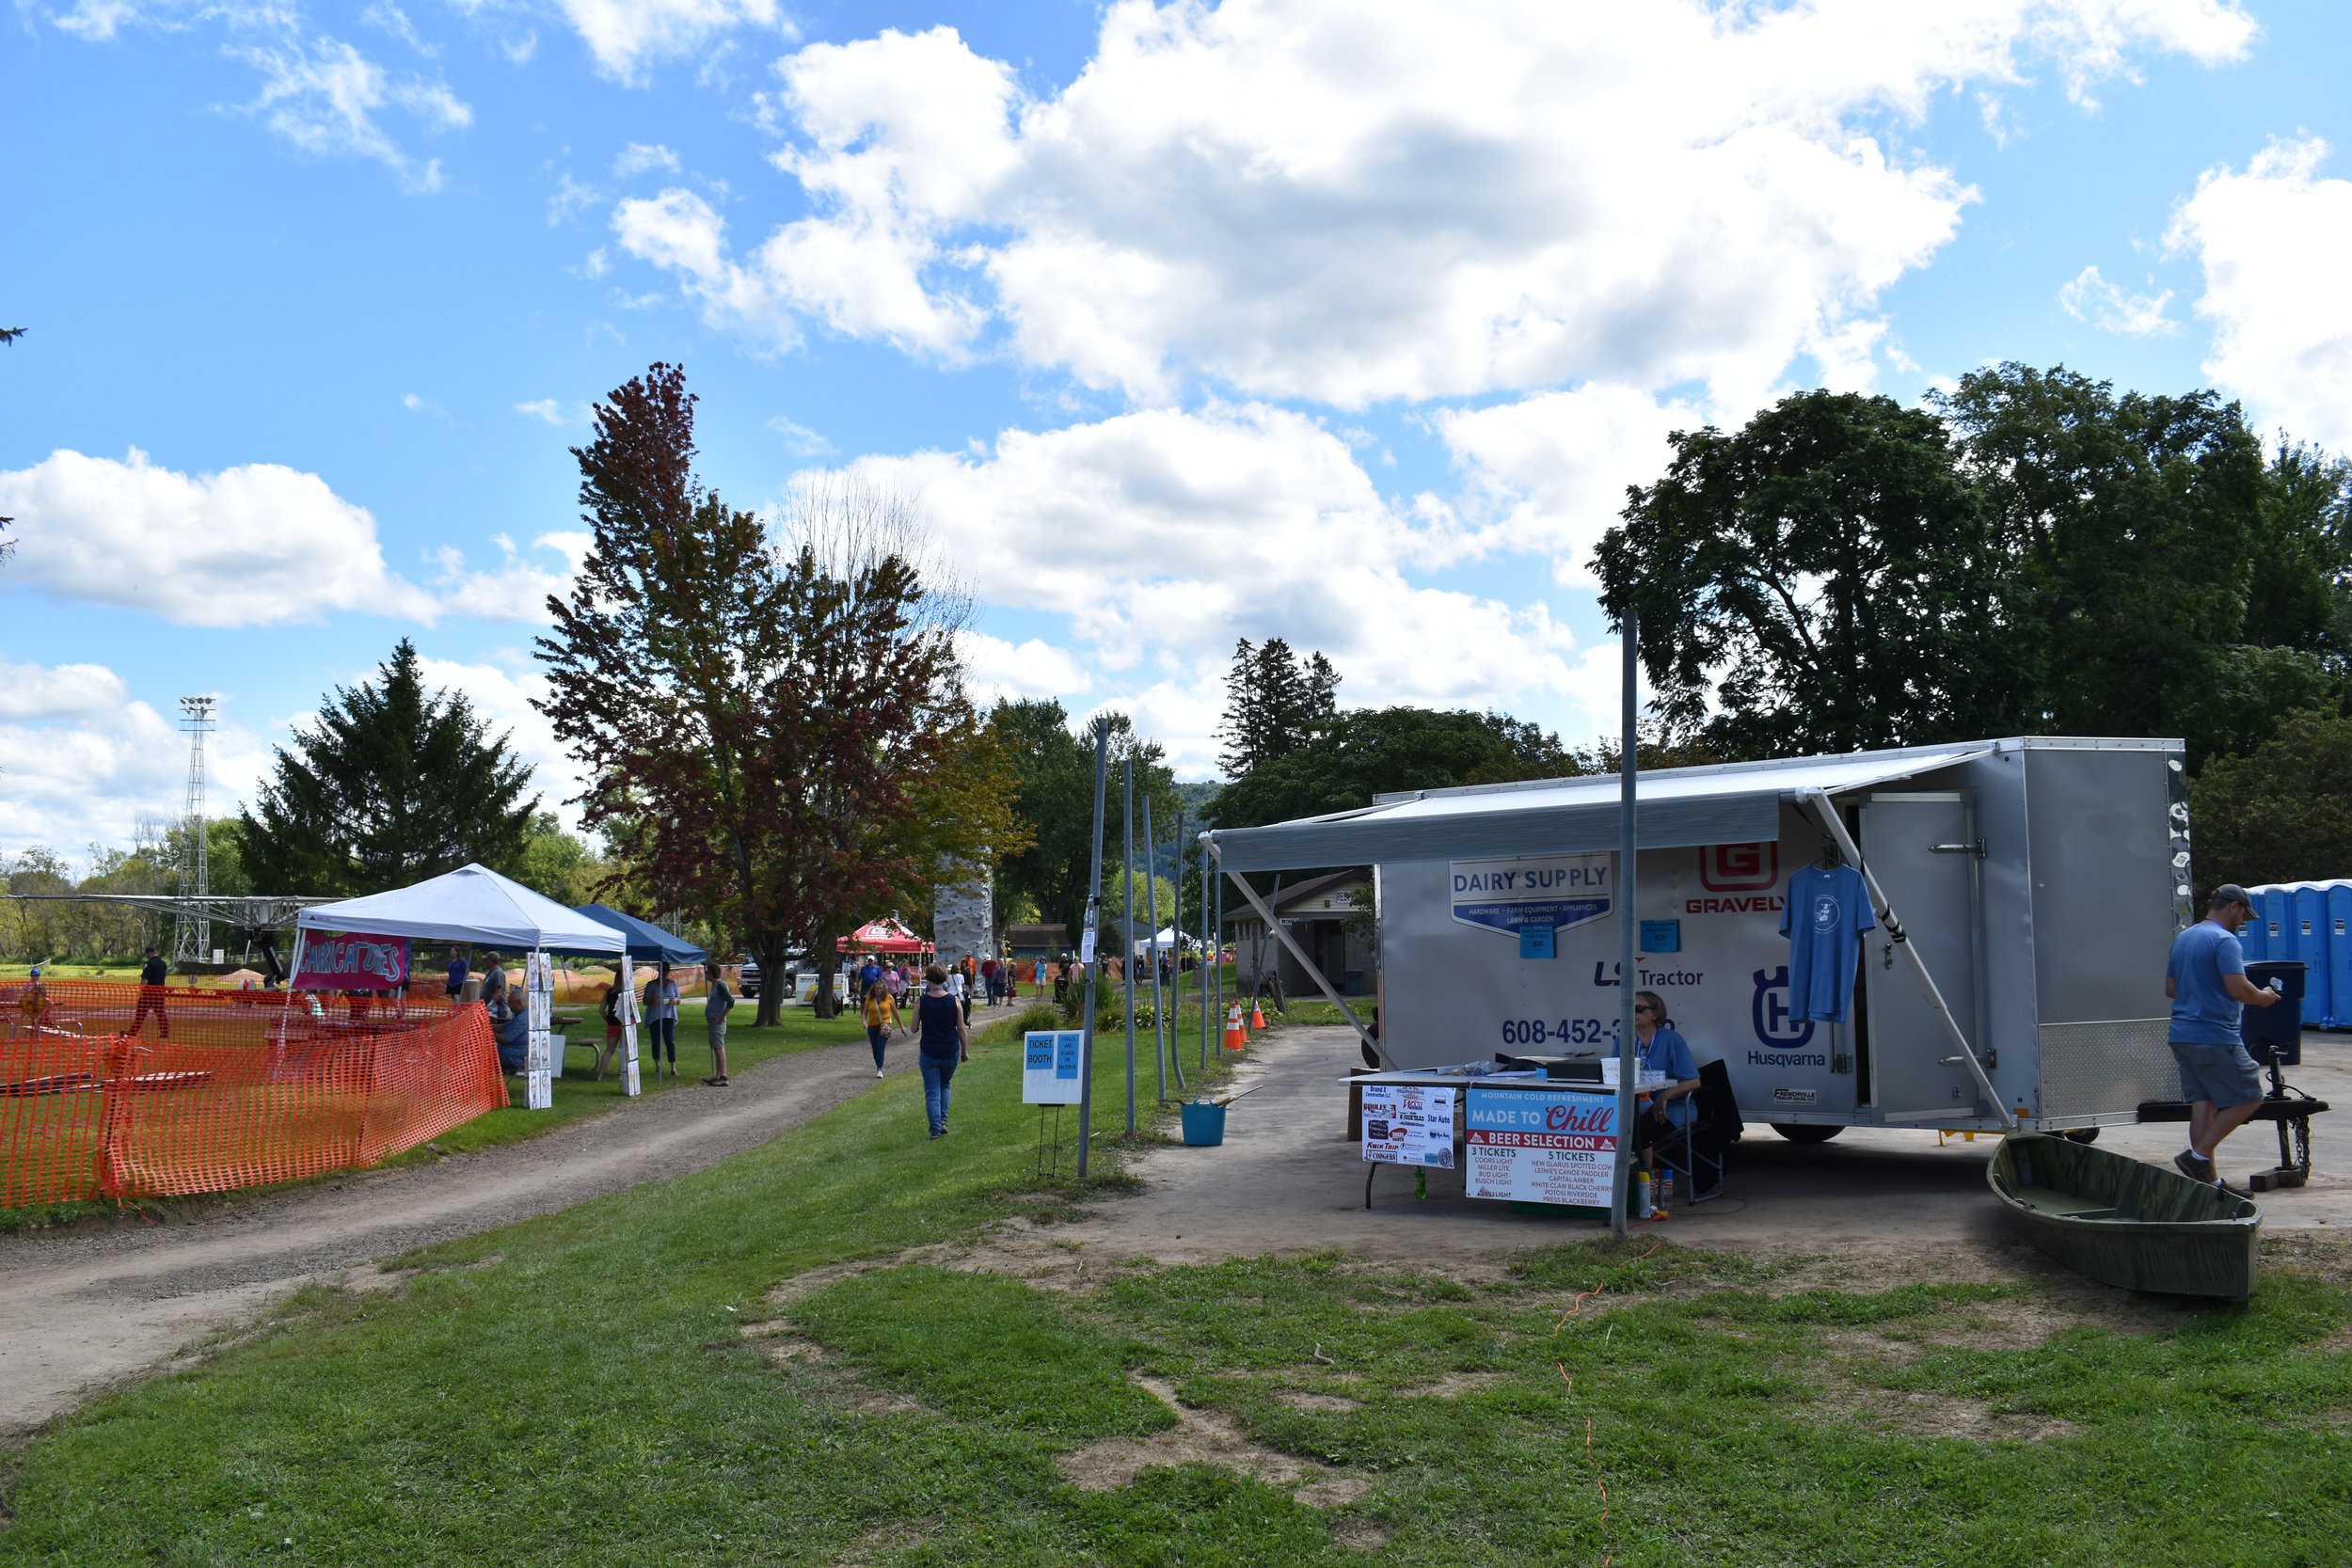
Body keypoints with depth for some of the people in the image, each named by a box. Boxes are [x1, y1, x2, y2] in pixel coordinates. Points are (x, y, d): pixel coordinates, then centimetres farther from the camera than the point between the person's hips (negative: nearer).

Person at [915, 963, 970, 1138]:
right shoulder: (954, 1001, -6)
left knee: (932, 1092, 5)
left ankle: (936, 1129, -3)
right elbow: (961, 1028, -2)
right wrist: (965, 1051, 9)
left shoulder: (921, 1001, -8)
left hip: (928, 1052, -2)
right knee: (944, 1086, 24)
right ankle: (943, 1120, 12)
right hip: (951, 1052, 2)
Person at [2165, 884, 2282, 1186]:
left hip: (2182, 1036, 9)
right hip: (2216, 1037, -9)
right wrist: (2265, 998, -1)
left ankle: (2209, 1178, 8)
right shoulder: (2225, 940, -11)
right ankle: (2199, 1156, -4)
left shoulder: (2182, 938, 17)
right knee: (2247, 1098, 2)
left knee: (2202, 1102, 9)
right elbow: (2239, 989, -19)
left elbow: (2170, 988, 22)